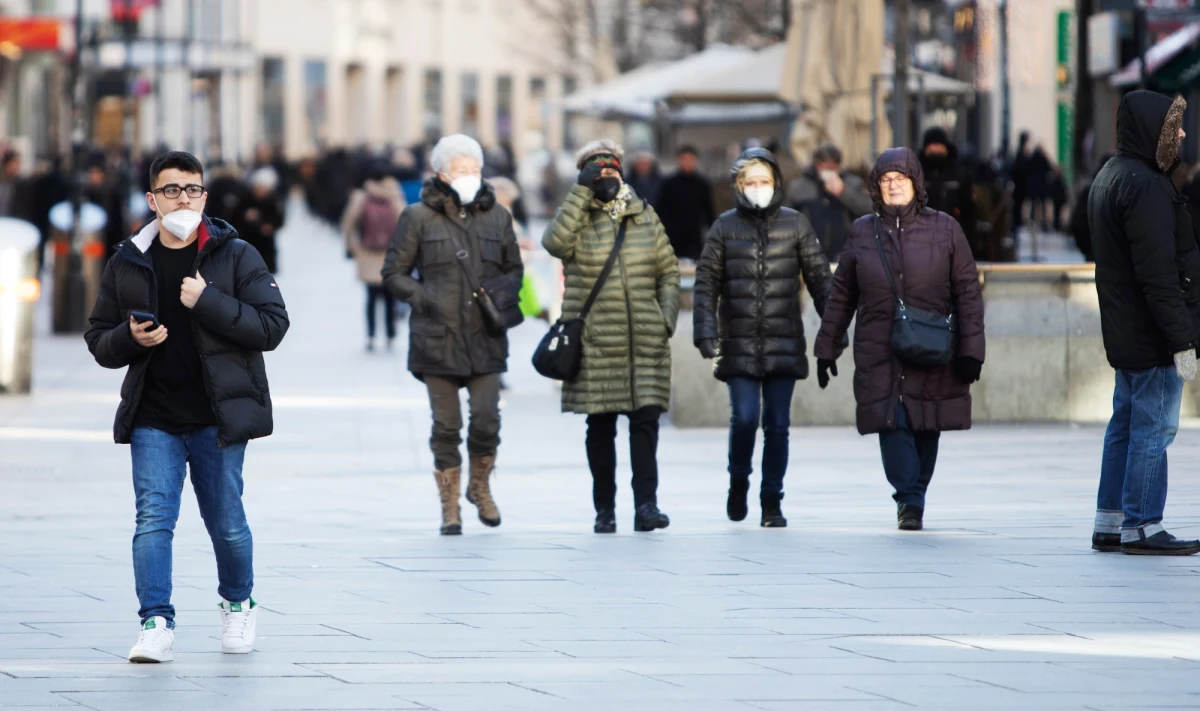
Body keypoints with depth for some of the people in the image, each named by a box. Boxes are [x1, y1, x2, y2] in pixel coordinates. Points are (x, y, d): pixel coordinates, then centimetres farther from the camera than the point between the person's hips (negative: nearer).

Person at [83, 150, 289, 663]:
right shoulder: (127, 264, 7)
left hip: (218, 417, -1)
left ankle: (238, 606, 31)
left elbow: (271, 326, -8)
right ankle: (156, 625, -8)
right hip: (153, 418, 2)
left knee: (226, 521, 6)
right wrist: (130, 338, -11)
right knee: (153, 518, -9)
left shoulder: (236, 257, 0)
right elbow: (99, 341, 12)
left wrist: (208, 302, -18)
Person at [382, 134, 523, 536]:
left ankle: (480, 487, 22)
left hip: (485, 338, 2)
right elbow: (393, 273, 4)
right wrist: (424, 299, -10)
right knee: (446, 426, 1)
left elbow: (514, 269, 19)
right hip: (438, 339, -2)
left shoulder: (497, 217, 10)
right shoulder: (419, 217, 1)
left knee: (487, 420, -5)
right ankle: (449, 507, 13)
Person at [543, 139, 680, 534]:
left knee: (646, 419, -8)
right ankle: (605, 509, 11)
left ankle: (646, 504, -11)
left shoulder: (644, 216, 12)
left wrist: (667, 317, 4)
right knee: (601, 426, 4)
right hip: (595, 340, -1)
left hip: (645, 339, 2)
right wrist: (582, 191, -16)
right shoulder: (577, 217, 4)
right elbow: (555, 242, -19)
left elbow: (668, 269, 16)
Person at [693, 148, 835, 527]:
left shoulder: (795, 224, 6)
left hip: (784, 343, 1)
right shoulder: (726, 226, 5)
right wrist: (706, 333, -6)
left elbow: (820, 279, 6)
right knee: (744, 417, -10)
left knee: (777, 424, 1)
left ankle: (772, 501, 10)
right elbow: (706, 283, 4)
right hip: (739, 343, -1)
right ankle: (738, 482, 15)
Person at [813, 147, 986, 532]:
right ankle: (909, 501, -15)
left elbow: (968, 292, 4)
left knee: (926, 428, 5)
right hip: (879, 353, 0)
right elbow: (841, 296, 15)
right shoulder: (862, 232, 9)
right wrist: (826, 348, 13)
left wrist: (970, 349, -3)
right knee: (893, 424, -14)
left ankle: (913, 500, 19)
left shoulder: (944, 229, 5)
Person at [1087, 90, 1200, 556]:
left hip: (1123, 336, 10)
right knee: (1154, 429, -5)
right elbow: (1158, 273, -22)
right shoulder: (1145, 186, -18)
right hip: (1151, 336, -10)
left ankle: (1110, 524, 18)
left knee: (1125, 425, 14)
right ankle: (1142, 527, -2)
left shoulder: (1108, 179, 15)